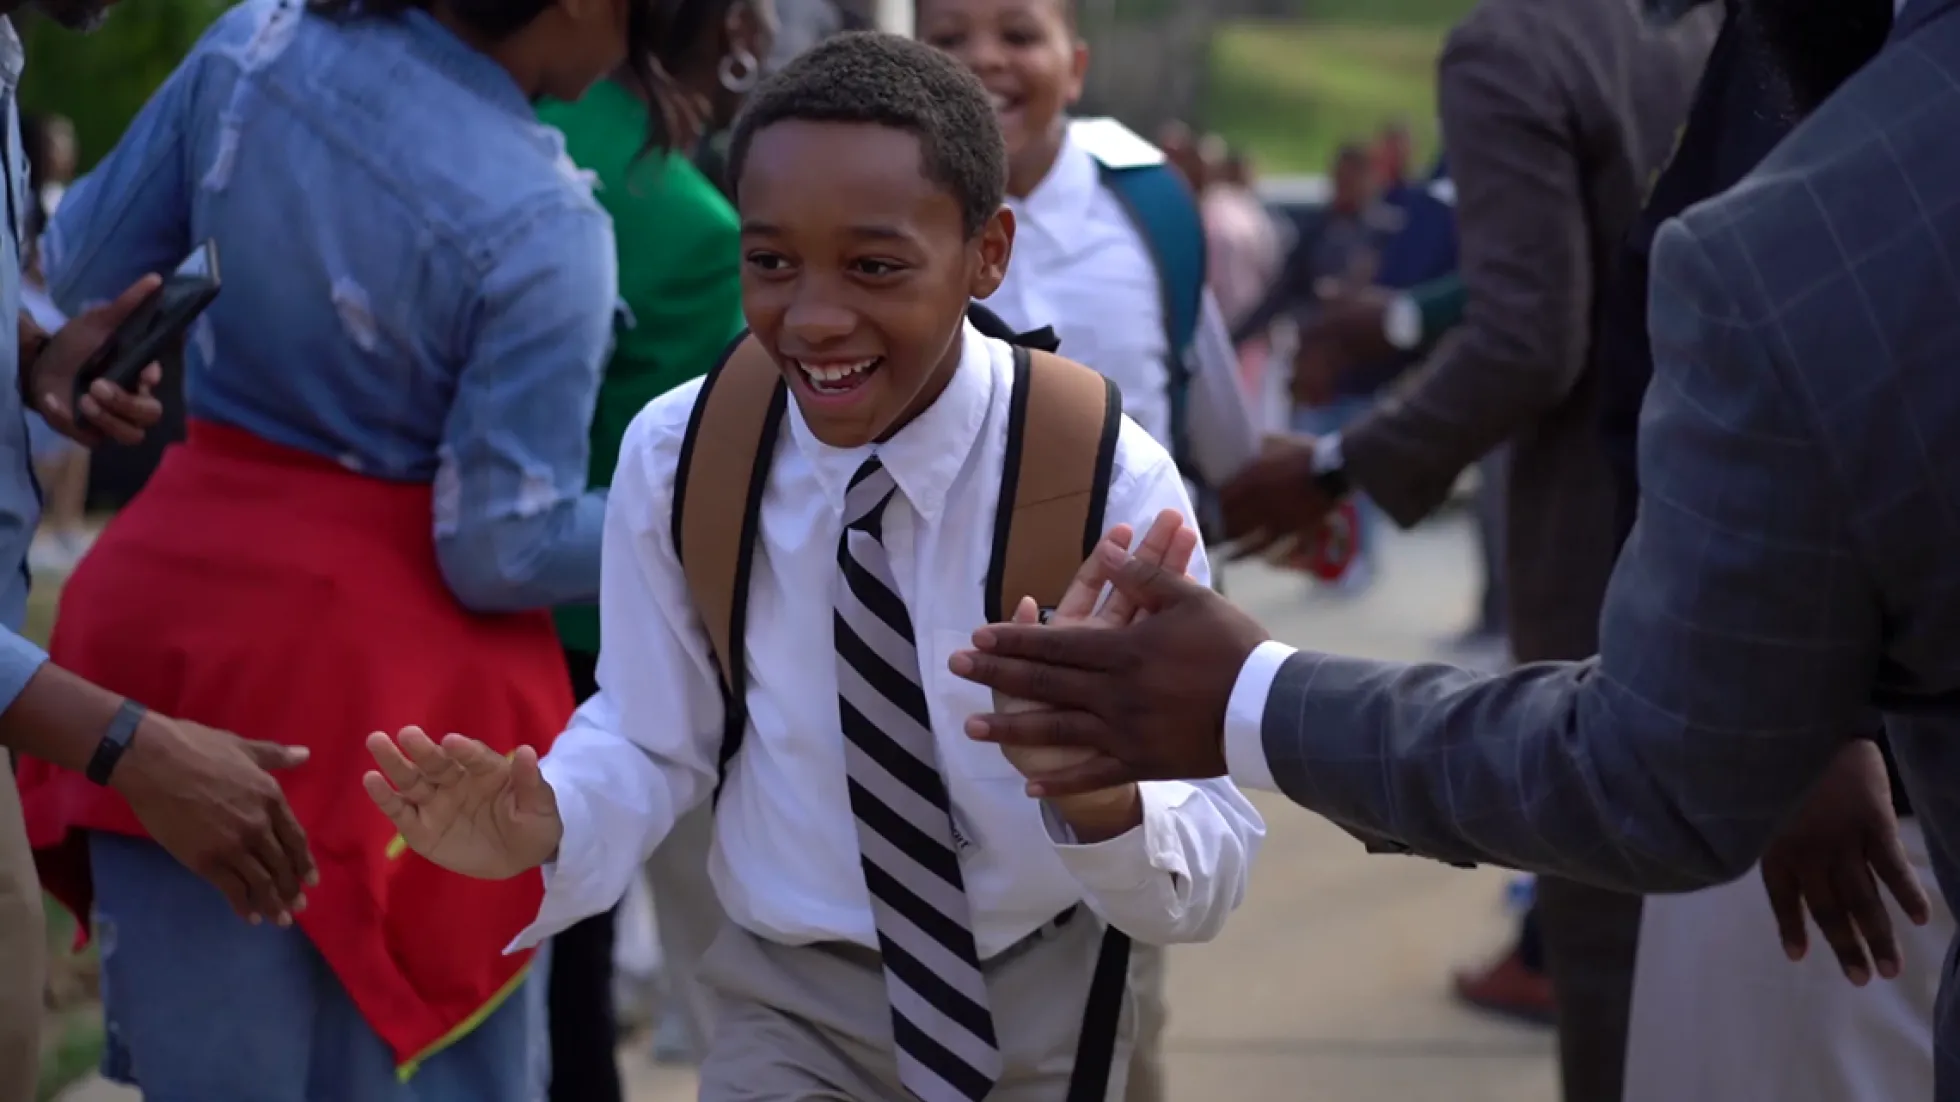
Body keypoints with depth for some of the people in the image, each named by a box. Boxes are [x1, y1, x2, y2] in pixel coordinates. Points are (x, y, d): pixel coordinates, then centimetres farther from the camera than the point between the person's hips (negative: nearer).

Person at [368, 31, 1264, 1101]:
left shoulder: (1107, 476, -21)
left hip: (1045, 1008, 0)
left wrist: (1100, 783, -44)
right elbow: (647, 739, -3)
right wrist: (542, 830, -25)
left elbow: (1206, 884, -22)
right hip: (794, 1008, 1)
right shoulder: (673, 454, -13)